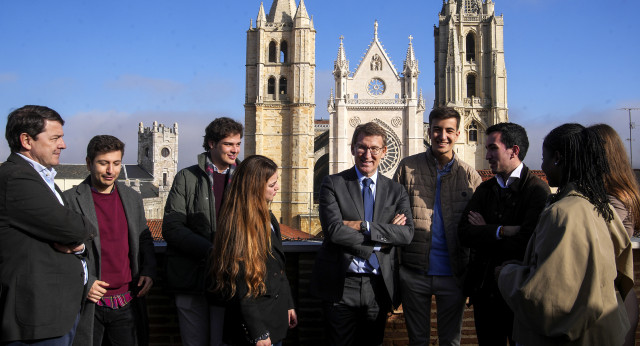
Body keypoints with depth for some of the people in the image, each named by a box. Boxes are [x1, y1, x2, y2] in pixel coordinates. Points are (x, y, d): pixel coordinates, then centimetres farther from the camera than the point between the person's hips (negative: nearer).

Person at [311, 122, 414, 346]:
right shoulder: (333, 184, -3)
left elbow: (407, 233, -9)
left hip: (379, 287, 3)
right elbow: (334, 230, -16)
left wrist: (363, 226, -18)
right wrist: (382, 237, -14)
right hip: (340, 286, -2)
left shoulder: (396, 191, 6)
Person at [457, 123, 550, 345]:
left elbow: (525, 244, -25)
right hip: (484, 289, 5)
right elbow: (463, 234, -6)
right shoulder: (484, 189, 6)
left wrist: (484, 233, -12)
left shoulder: (537, 189, -13)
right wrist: (500, 231, -19)